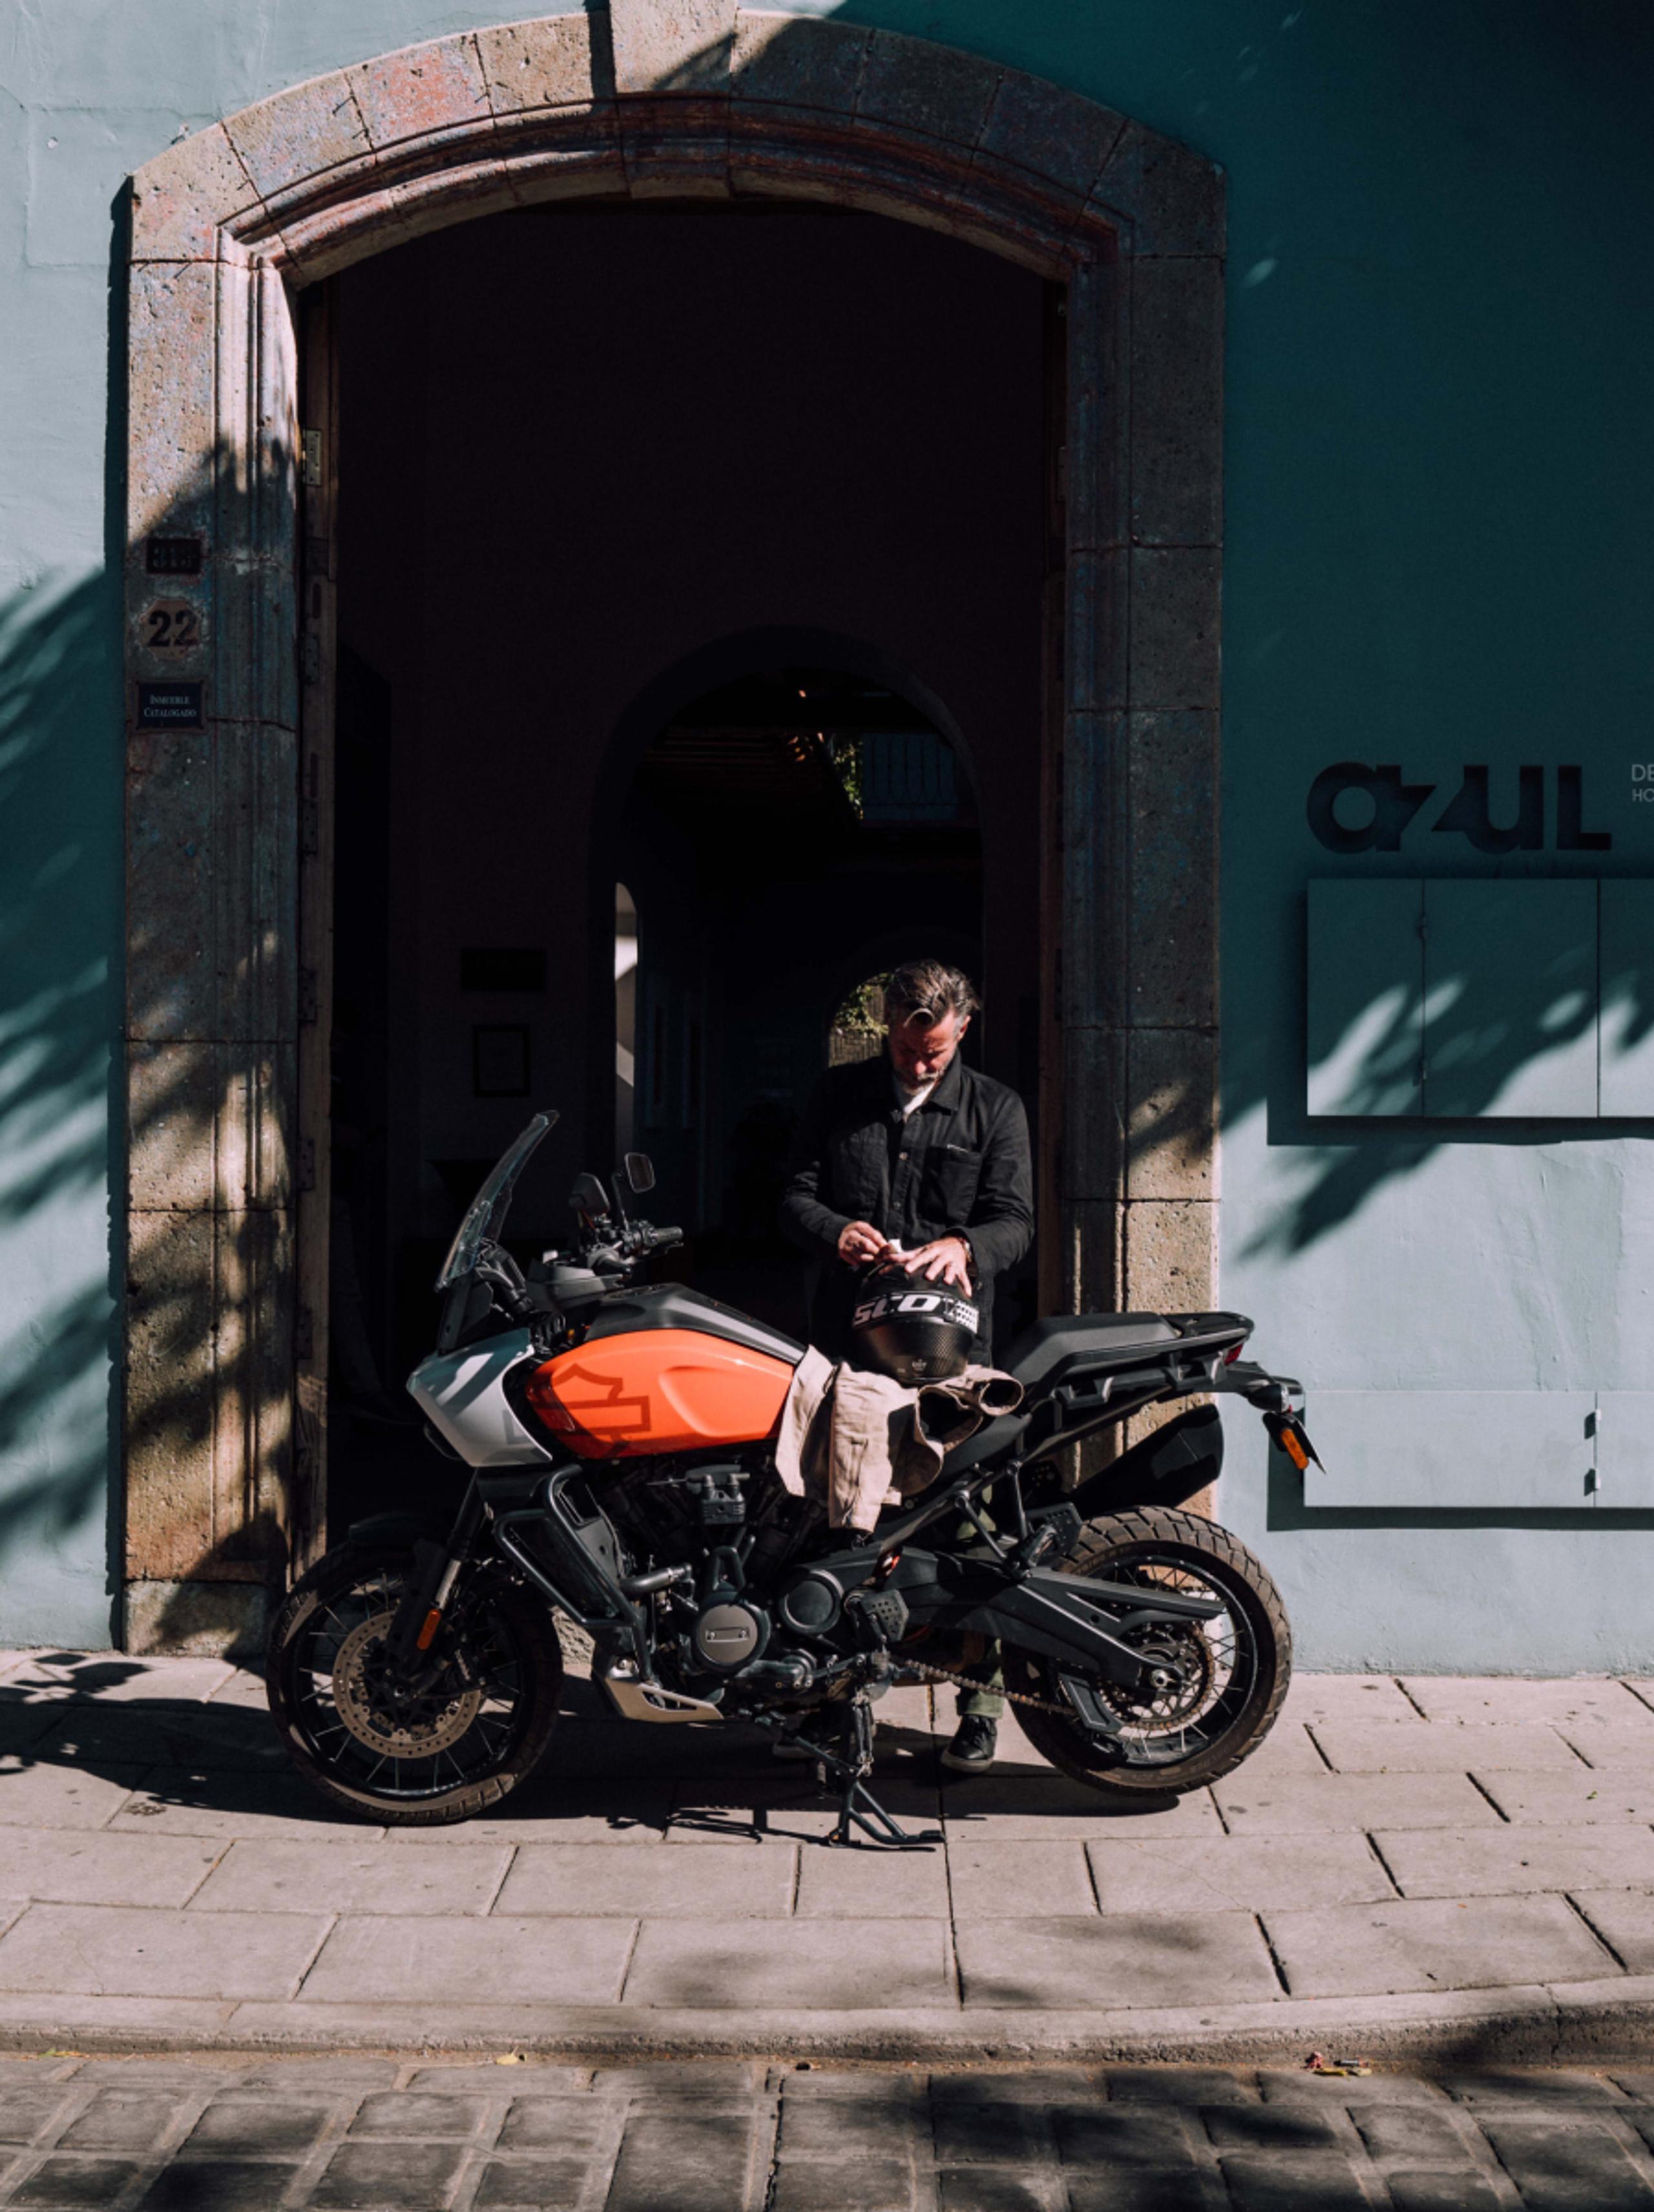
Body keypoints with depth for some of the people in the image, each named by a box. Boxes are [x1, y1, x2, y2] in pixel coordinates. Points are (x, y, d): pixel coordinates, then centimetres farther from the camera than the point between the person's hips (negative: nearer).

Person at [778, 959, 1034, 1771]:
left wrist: (964, 1247, -20)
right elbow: (795, 1193, 10)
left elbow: (1016, 1219, 3)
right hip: (846, 1333, 2)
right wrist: (835, 1231, -13)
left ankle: (980, 1697, 2)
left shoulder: (995, 1110, 10)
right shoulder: (837, 1095, 13)